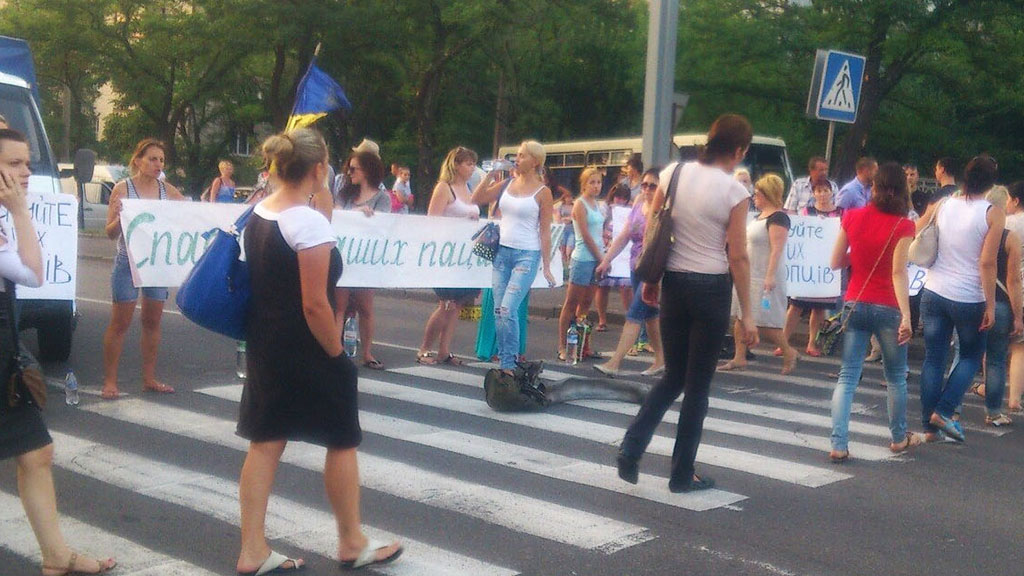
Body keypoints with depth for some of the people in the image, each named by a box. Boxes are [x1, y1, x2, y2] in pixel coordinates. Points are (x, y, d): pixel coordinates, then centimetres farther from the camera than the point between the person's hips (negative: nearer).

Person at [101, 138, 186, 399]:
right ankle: (110, 381, 9)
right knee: (120, 323, 1)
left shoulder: (167, 190, 4)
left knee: (153, 321, 11)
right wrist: (119, 217, -28)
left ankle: (149, 378, 21)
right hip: (128, 262, -4)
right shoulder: (123, 188, -6)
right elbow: (110, 233, -7)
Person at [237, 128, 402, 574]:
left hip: (265, 347, 8)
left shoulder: (256, 216, 5)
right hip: (306, 352, -8)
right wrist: (336, 355, -13)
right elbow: (314, 305, -22)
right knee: (342, 441, 9)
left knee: (265, 442, 10)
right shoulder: (310, 222, -21)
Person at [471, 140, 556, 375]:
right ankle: (502, 356, 17)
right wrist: (490, 175, 3)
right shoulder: (507, 183, 10)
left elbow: (545, 231, -5)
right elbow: (477, 199, 13)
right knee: (498, 309, 6)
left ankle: (508, 364, -7)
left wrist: (547, 267, -7)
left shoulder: (542, 192, -3)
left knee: (507, 309, -16)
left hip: (527, 255, -5)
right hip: (502, 252, 5)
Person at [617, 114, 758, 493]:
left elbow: (650, 232, 6)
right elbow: (737, 257, -10)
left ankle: (631, 448, 3)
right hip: (711, 289, -4)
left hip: (673, 285, 4)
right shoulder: (734, 191, -10)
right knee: (698, 384, 7)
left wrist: (650, 280, 17)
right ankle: (682, 474, 15)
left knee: (673, 376, 18)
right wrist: (746, 313, -3)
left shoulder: (674, 173, 1)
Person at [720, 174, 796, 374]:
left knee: (766, 321, -6)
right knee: (741, 317, 7)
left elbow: (777, 249, -22)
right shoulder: (760, 216, 14)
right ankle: (739, 358, 12)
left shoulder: (777, 218, -15)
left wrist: (770, 276, -28)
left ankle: (789, 353, 11)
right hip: (750, 275, 10)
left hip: (765, 277, -10)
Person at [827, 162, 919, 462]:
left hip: (855, 305, 2)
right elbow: (898, 272, -17)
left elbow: (836, 262, 4)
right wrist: (906, 316, -19)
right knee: (895, 377, 16)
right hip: (887, 308, -2)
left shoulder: (852, 217, 0)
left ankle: (839, 445, -6)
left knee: (847, 376, 4)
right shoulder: (903, 226, -10)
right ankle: (899, 437, 32)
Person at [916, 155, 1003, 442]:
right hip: (970, 299, -3)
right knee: (971, 356, 16)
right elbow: (987, 263, -14)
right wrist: (990, 305, -9)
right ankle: (943, 411, 3)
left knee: (933, 359, 9)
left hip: (934, 293, 3)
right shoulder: (993, 213, -10)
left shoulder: (940, 206, 2)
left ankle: (930, 426, 12)